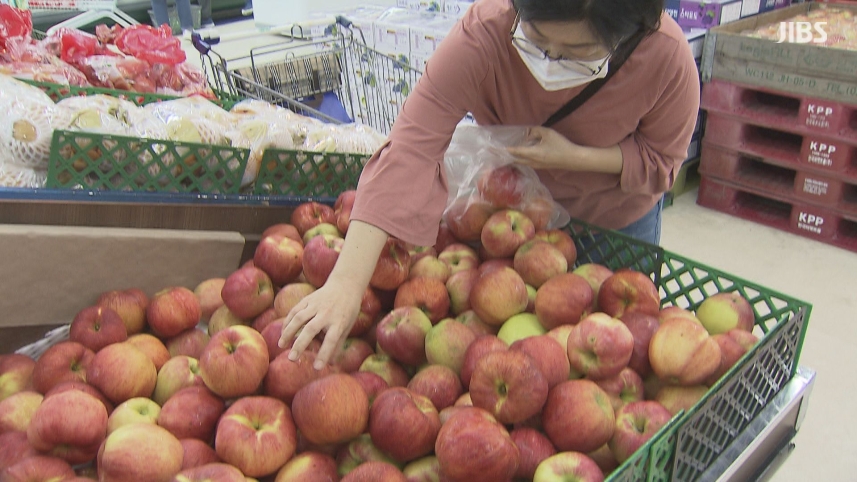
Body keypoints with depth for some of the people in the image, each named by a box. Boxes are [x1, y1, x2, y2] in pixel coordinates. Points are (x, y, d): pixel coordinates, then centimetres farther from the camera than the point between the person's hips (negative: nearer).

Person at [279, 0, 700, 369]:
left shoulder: (667, 56, -32)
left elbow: (661, 161, -15)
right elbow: (411, 148, -46)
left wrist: (573, 156, -34)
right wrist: (346, 283, -56)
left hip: (617, 214, 1)